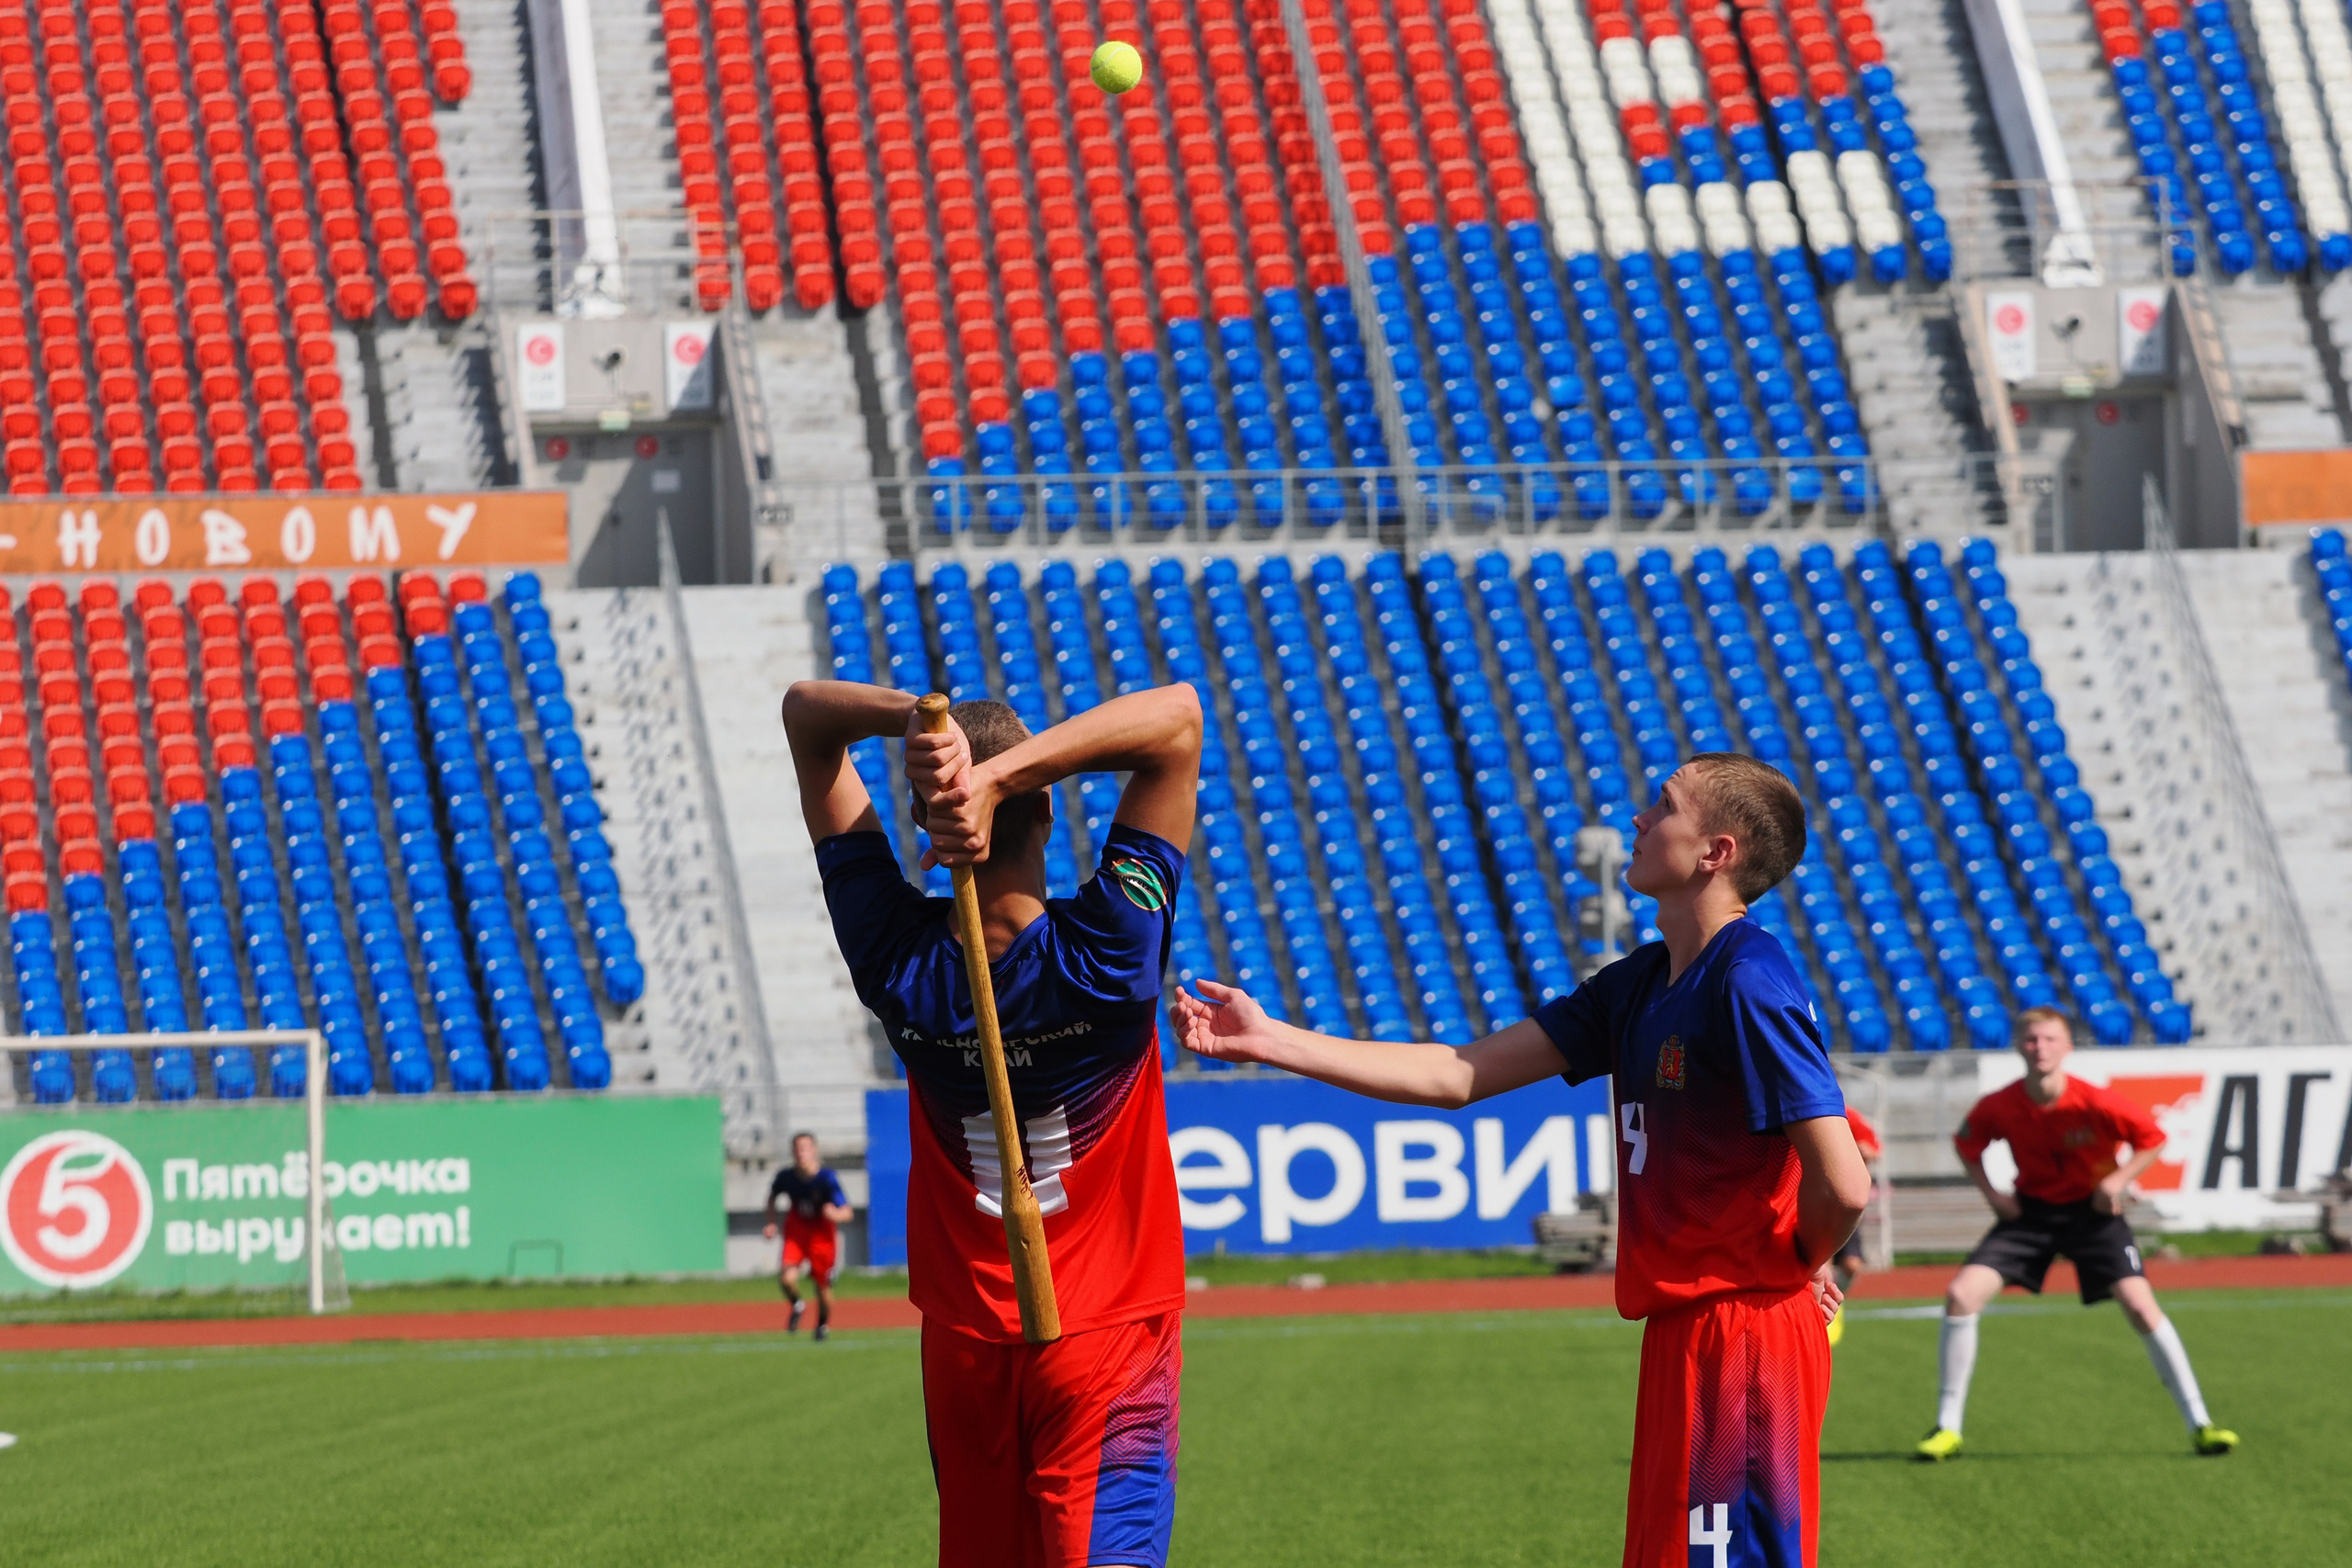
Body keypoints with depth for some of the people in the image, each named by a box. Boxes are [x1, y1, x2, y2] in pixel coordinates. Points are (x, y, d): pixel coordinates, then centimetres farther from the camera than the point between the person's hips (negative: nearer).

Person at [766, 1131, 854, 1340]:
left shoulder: (826, 1178, -22)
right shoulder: (786, 1176, -13)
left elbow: (847, 1213, -24)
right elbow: (772, 1196, 11)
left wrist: (835, 1214, -46)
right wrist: (771, 1223, 1)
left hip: (822, 1234, -2)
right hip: (796, 1231, 2)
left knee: (822, 1285, 6)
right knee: (787, 1278, -20)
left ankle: (824, 1323, 37)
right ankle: (797, 1306, 15)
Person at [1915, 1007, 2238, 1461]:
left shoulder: (2095, 1104, -23)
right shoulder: (1998, 1108, -16)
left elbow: (2152, 1138, -7)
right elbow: (1967, 1145, 6)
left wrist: (2118, 1181, -20)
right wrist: (1992, 1193, -7)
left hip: (2092, 1210, -2)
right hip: (2031, 1210, 2)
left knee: (2140, 1305, -18)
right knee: (1960, 1296, -13)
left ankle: (2199, 1424, -6)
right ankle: (1947, 1428, -1)